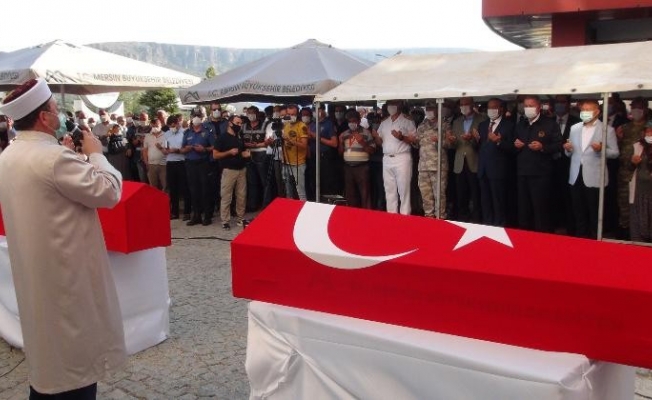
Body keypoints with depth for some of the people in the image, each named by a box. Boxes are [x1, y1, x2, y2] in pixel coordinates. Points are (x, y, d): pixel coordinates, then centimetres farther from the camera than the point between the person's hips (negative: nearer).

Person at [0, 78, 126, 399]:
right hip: (65, 273, -9)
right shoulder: (53, 157, -23)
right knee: (75, 353, 5)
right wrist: (95, 153, -6)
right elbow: (109, 191, -19)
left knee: (47, 356, 22)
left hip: (34, 272, 9)